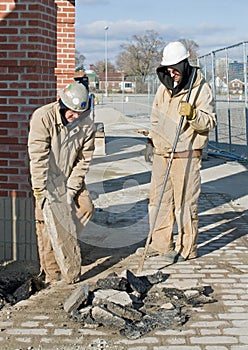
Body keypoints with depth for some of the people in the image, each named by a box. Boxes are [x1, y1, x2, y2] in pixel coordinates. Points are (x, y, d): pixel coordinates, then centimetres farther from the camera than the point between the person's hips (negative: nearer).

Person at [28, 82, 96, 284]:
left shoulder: (87, 125, -12)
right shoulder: (43, 117, -23)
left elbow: (84, 160, -8)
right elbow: (38, 157, -26)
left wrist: (72, 189, -15)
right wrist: (43, 190, -29)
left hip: (70, 177, 4)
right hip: (47, 178, -4)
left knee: (86, 207, -7)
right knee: (47, 222, -6)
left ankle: (64, 242, 14)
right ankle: (51, 273, 4)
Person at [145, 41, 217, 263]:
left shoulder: (201, 89, -8)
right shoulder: (164, 88, 11)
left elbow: (209, 122, -11)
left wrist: (193, 114, -28)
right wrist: (151, 141, 20)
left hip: (186, 155, -6)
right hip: (161, 153, 7)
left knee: (185, 201, -3)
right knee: (159, 198, 11)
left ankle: (187, 248, 9)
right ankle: (161, 243, 23)